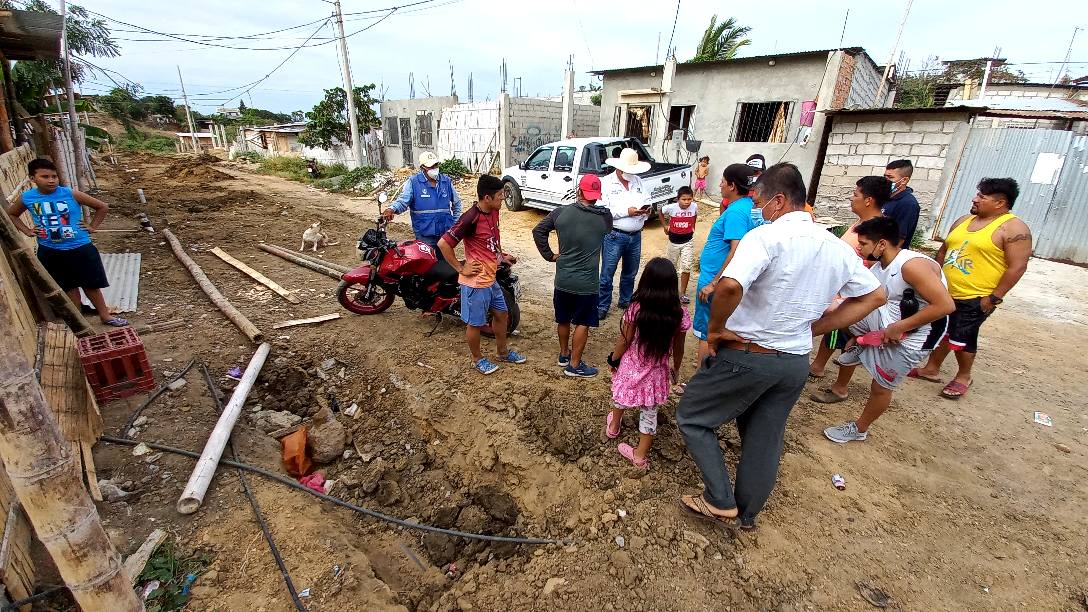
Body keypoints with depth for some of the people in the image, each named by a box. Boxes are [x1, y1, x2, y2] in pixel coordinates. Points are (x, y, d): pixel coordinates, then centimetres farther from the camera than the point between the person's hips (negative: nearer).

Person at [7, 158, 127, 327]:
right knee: (69, 287, 14)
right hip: (50, 252, 2)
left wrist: (92, 226, -4)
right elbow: (11, 214, 17)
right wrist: (27, 231, 5)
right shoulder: (27, 198, -3)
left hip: (79, 248, -2)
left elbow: (103, 206, -2)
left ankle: (105, 315, 23)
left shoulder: (70, 194, -12)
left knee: (91, 285, 10)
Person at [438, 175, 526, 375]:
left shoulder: (493, 212, 2)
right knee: (475, 323, 10)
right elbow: (443, 244, -24)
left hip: (491, 278, 9)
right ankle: (477, 359, 31)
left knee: (501, 314, 22)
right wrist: (461, 268, -18)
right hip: (475, 281, -9)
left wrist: (503, 255, 11)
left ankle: (503, 352, 42)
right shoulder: (471, 218, -24)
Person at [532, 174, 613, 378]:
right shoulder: (605, 216, -9)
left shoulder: (560, 213, -5)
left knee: (563, 319, 20)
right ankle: (574, 365, 18)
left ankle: (564, 354, 38)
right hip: (586, 283, -3)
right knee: (582, 324, 10)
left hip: (562, 280, 3)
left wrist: (549, 255, 8)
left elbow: (538, 231, 1)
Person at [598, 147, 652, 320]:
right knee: (607, 274, 2)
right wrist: (627, 212, -21)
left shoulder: (638, 181, 10)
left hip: (635, 236, 6)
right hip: (614, 236, -5)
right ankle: (602, 306, 16)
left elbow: (647, 200, 15)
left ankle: (626, 301, 36)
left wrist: (647, 209, -9)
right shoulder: (606, 183, -8)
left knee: (630, 273, 18)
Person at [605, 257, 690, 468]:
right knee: (649, 413, 17)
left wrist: (613, 358, 5)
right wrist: (676, 369, 14)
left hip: (630, 369, 0)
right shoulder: (680, 315, -16)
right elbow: (678, 349, -4)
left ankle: (613, 426, 54)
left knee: (621, 399, 28)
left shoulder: (636, 309, -22)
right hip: (656, 373, 1)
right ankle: (640, 455, 30)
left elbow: (624, 341, -13)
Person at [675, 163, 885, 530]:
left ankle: (720, 502, 14)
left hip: (746, 355, -7)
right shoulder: (838, 247, 5)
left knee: (691, 418, 13)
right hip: (797, 362, 7)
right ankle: (747, 514, 38)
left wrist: (715, 330, -19)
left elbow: (730, 286, -37)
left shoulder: (767, 236, -19)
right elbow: (874, 296, 17)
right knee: (766, 440, 21)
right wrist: (814, 328, 9)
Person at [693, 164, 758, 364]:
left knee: (705, 334, 0)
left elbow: (736, 251, -27)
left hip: (714, 281, -10)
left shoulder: (736, 211, -20)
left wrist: (714, 283, -25)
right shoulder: (750, 206, 9)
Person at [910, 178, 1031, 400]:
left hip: (975, 299, -6)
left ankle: (964, 377, 24)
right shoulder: (963, 221, 9)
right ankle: (931, 369, 29)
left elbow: (1017, 267, -15)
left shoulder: (1014, 229, -12)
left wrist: (994, 297, -18)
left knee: (962, 338, 3)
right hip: (945, 293, 7)